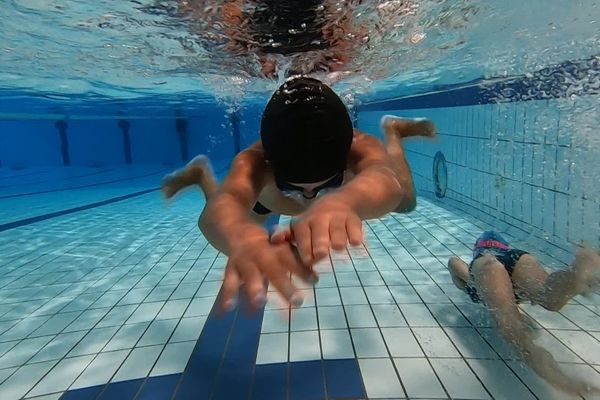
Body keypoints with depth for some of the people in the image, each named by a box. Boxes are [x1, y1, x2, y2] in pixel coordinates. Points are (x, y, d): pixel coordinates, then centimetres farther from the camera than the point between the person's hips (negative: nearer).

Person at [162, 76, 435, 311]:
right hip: (264, 187, 0)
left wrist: (342, 200, -92)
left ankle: (392, 131, 43)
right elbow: (223, 205, -67)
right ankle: (201, 173, 43)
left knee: (405, 203, 17)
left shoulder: (360, 149, -47)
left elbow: (386, 181, -68)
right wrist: (243, 238, -92)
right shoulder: (254, 162, -48)